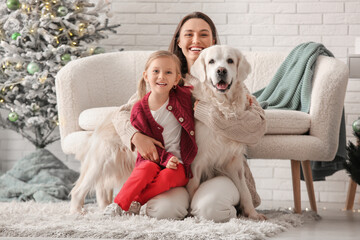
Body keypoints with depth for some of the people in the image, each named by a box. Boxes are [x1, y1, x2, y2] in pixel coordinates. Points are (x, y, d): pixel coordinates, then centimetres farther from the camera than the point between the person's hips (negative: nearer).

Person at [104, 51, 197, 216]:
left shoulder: (184, 96, -3)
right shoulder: (139, 110, -3)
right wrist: (166, 159, -17)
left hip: (180, 165, 0)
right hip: (153, 159, 0)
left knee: (167, 176, -32)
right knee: (147, 168, -33)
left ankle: (136, 202, -22)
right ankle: (119, 204, -27)